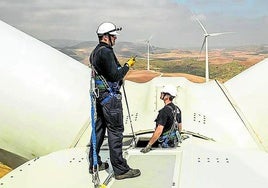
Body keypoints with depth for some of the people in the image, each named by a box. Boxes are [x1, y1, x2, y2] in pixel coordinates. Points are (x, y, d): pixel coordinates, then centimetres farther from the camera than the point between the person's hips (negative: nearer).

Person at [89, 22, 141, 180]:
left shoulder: (95, 52, 15)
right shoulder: (106, 52, -16)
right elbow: (115, 76, -20)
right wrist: (127, 66, -7)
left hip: (99, 96, 10)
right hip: (110, 97, -10)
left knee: (98, 129, 15)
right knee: (115, 132, -5)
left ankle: (95, 164, 25)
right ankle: (121, 169, 2)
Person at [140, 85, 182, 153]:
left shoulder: (165, 111, -23)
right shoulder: (177, 109, 4)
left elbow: (159, 131, -28)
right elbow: (180, 127, 15)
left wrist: (148, 146, -26)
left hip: (165, 143, -8)